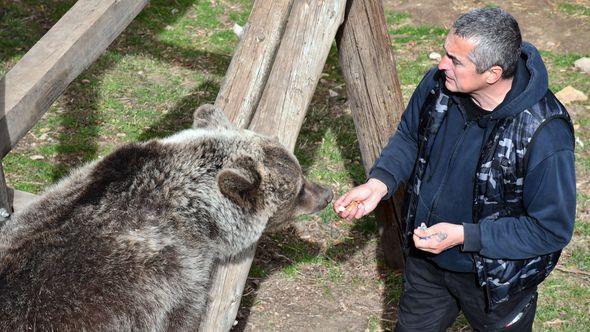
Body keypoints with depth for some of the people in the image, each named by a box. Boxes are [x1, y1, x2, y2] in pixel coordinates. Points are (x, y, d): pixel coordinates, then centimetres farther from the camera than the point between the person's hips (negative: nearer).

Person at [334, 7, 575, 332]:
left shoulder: (543, 132, -33)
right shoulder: (438, 83, -17)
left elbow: (552, 229, -25)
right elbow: (408, 137, 3)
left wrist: (463, 236, -30)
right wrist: (379, 182, -16)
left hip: (496, 280, -4)